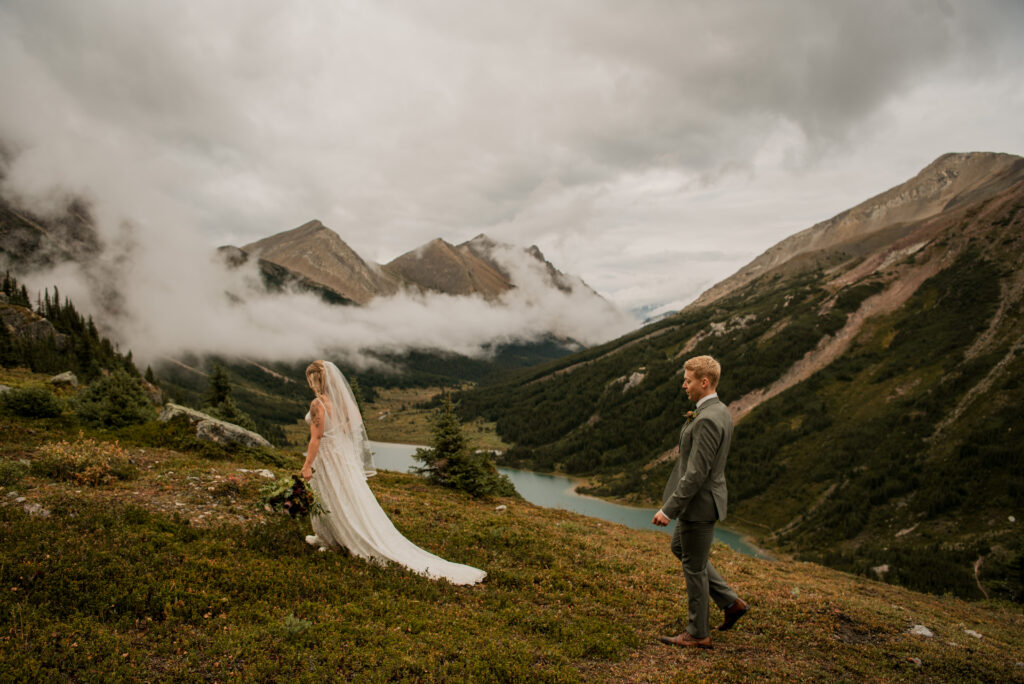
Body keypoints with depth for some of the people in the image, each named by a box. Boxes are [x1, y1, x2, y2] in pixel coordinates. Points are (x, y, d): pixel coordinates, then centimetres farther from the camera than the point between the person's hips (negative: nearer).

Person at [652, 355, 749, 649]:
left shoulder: (707, 420, -26)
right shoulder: (720, 411, 7)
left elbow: (696, 473, -26)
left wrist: (668, 509, -23)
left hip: (699, 503, -11)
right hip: (701, 500, 11)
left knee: (694, 566, 6)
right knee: (679, 548, 25)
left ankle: (698, 633, 23)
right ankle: (731, 602, 30)